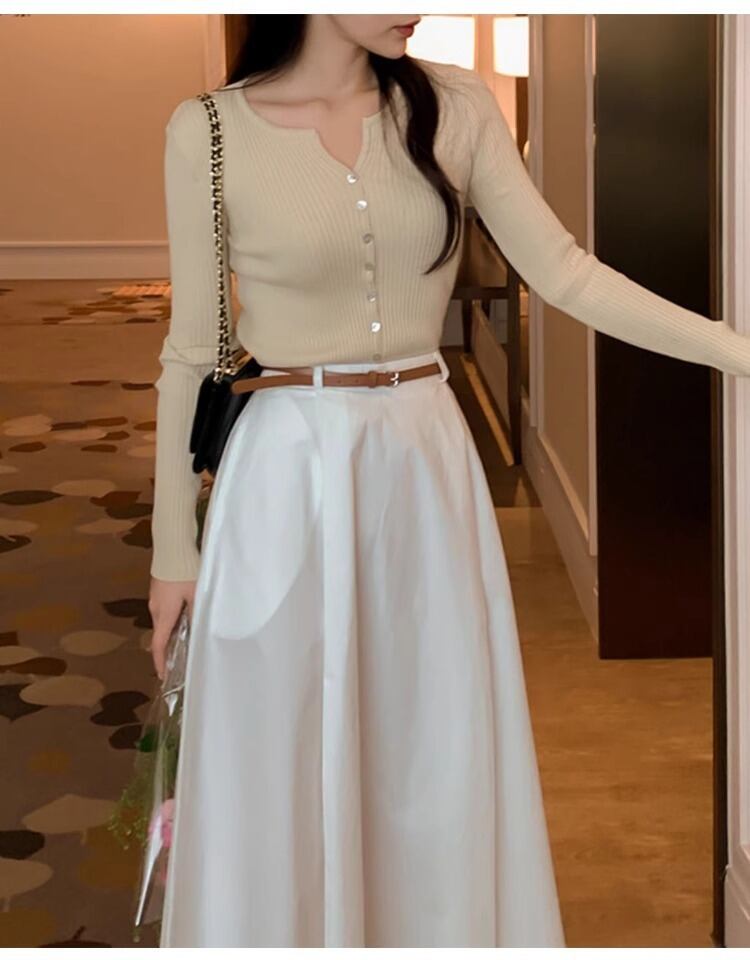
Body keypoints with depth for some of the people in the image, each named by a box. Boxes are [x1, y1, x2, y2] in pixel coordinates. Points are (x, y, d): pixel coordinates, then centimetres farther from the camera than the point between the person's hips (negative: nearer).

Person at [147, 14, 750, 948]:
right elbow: (190, 352, -3)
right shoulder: (209, 131, -8)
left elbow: (564, 272, -1)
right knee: (279, 779, 8)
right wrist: (173, 545, 0)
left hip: (428, 466, 3)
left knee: (440, 764, 13)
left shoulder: (455, 107, 0)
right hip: (288, 476, -3)